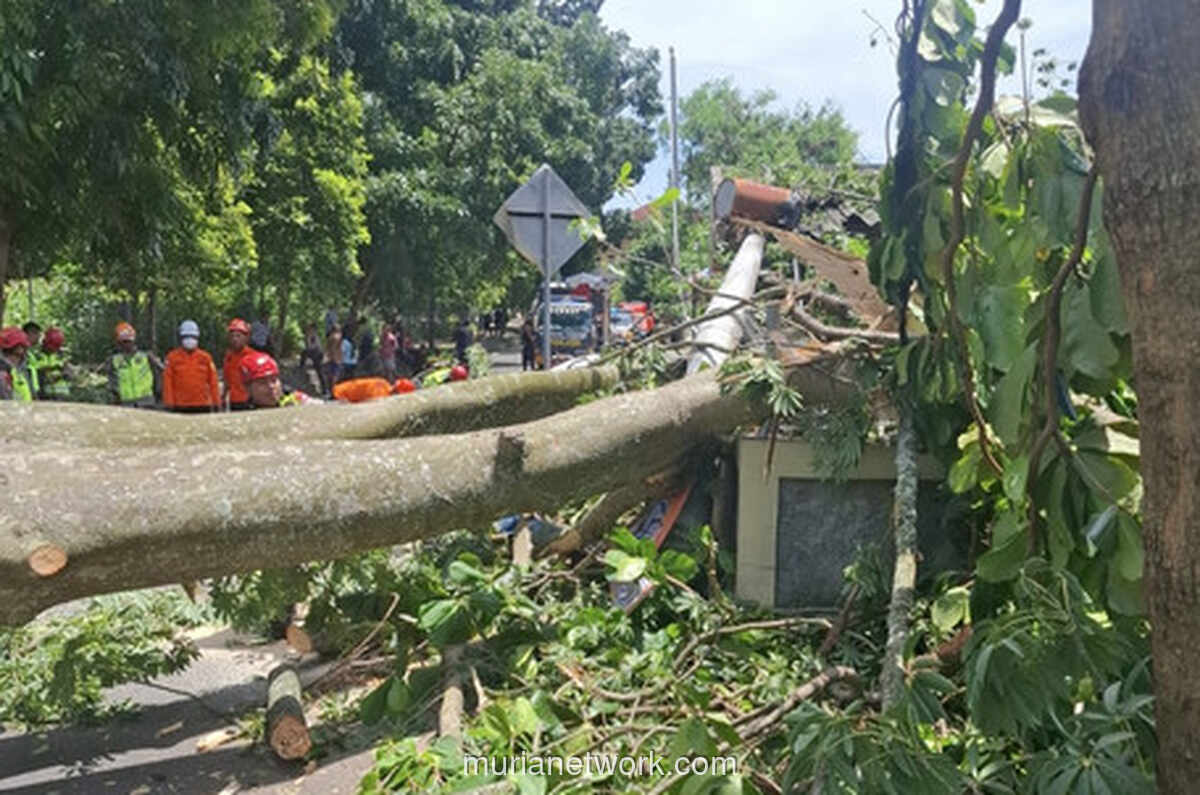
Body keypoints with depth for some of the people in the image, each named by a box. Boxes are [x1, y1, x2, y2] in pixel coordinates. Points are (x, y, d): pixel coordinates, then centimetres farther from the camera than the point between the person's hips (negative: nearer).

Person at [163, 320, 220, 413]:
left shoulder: (205, 358, 7)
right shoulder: (172, 357, 3)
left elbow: (213, 383, 7)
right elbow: (167, 383, 1)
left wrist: (216, 404, 3)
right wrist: (169, 405, -5)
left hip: (203, 407, 2)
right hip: (180, 407, -1)